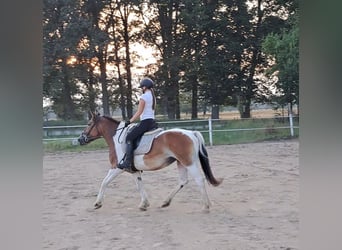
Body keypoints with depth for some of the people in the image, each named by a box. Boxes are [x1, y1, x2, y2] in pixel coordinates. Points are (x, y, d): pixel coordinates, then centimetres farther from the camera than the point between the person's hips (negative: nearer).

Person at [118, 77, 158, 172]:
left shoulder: (143, 97, -11)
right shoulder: (153, 96, 15)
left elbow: (139, 112, -14)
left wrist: (129, 121, -7)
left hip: (145, 122, -9)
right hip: (152, 122, 9)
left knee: (129, 138, -6)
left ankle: (128, 163, -15)